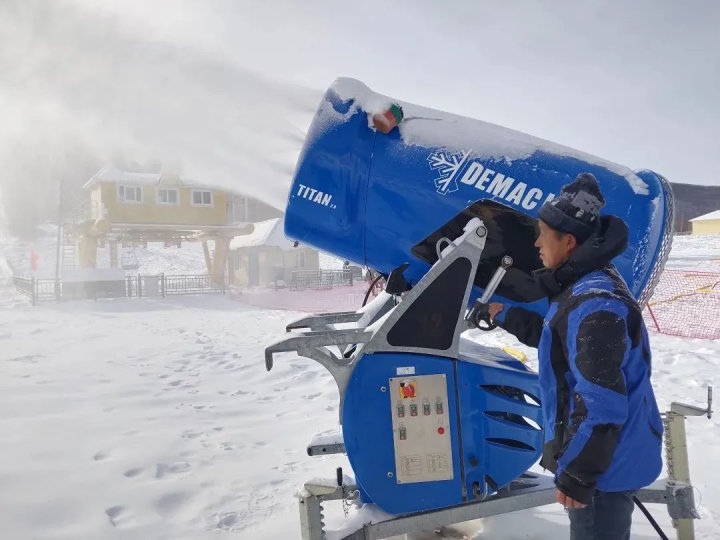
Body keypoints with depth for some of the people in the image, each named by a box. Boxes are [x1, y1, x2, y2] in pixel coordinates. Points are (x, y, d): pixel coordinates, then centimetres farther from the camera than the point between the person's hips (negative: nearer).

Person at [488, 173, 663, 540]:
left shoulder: (594, 304, -28)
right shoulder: (586, 287, 5)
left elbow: (601, 404, -29)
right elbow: (559, 338, 22)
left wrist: (575, 474, -22)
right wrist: (505, 316, 22)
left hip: (603, 466, -10)